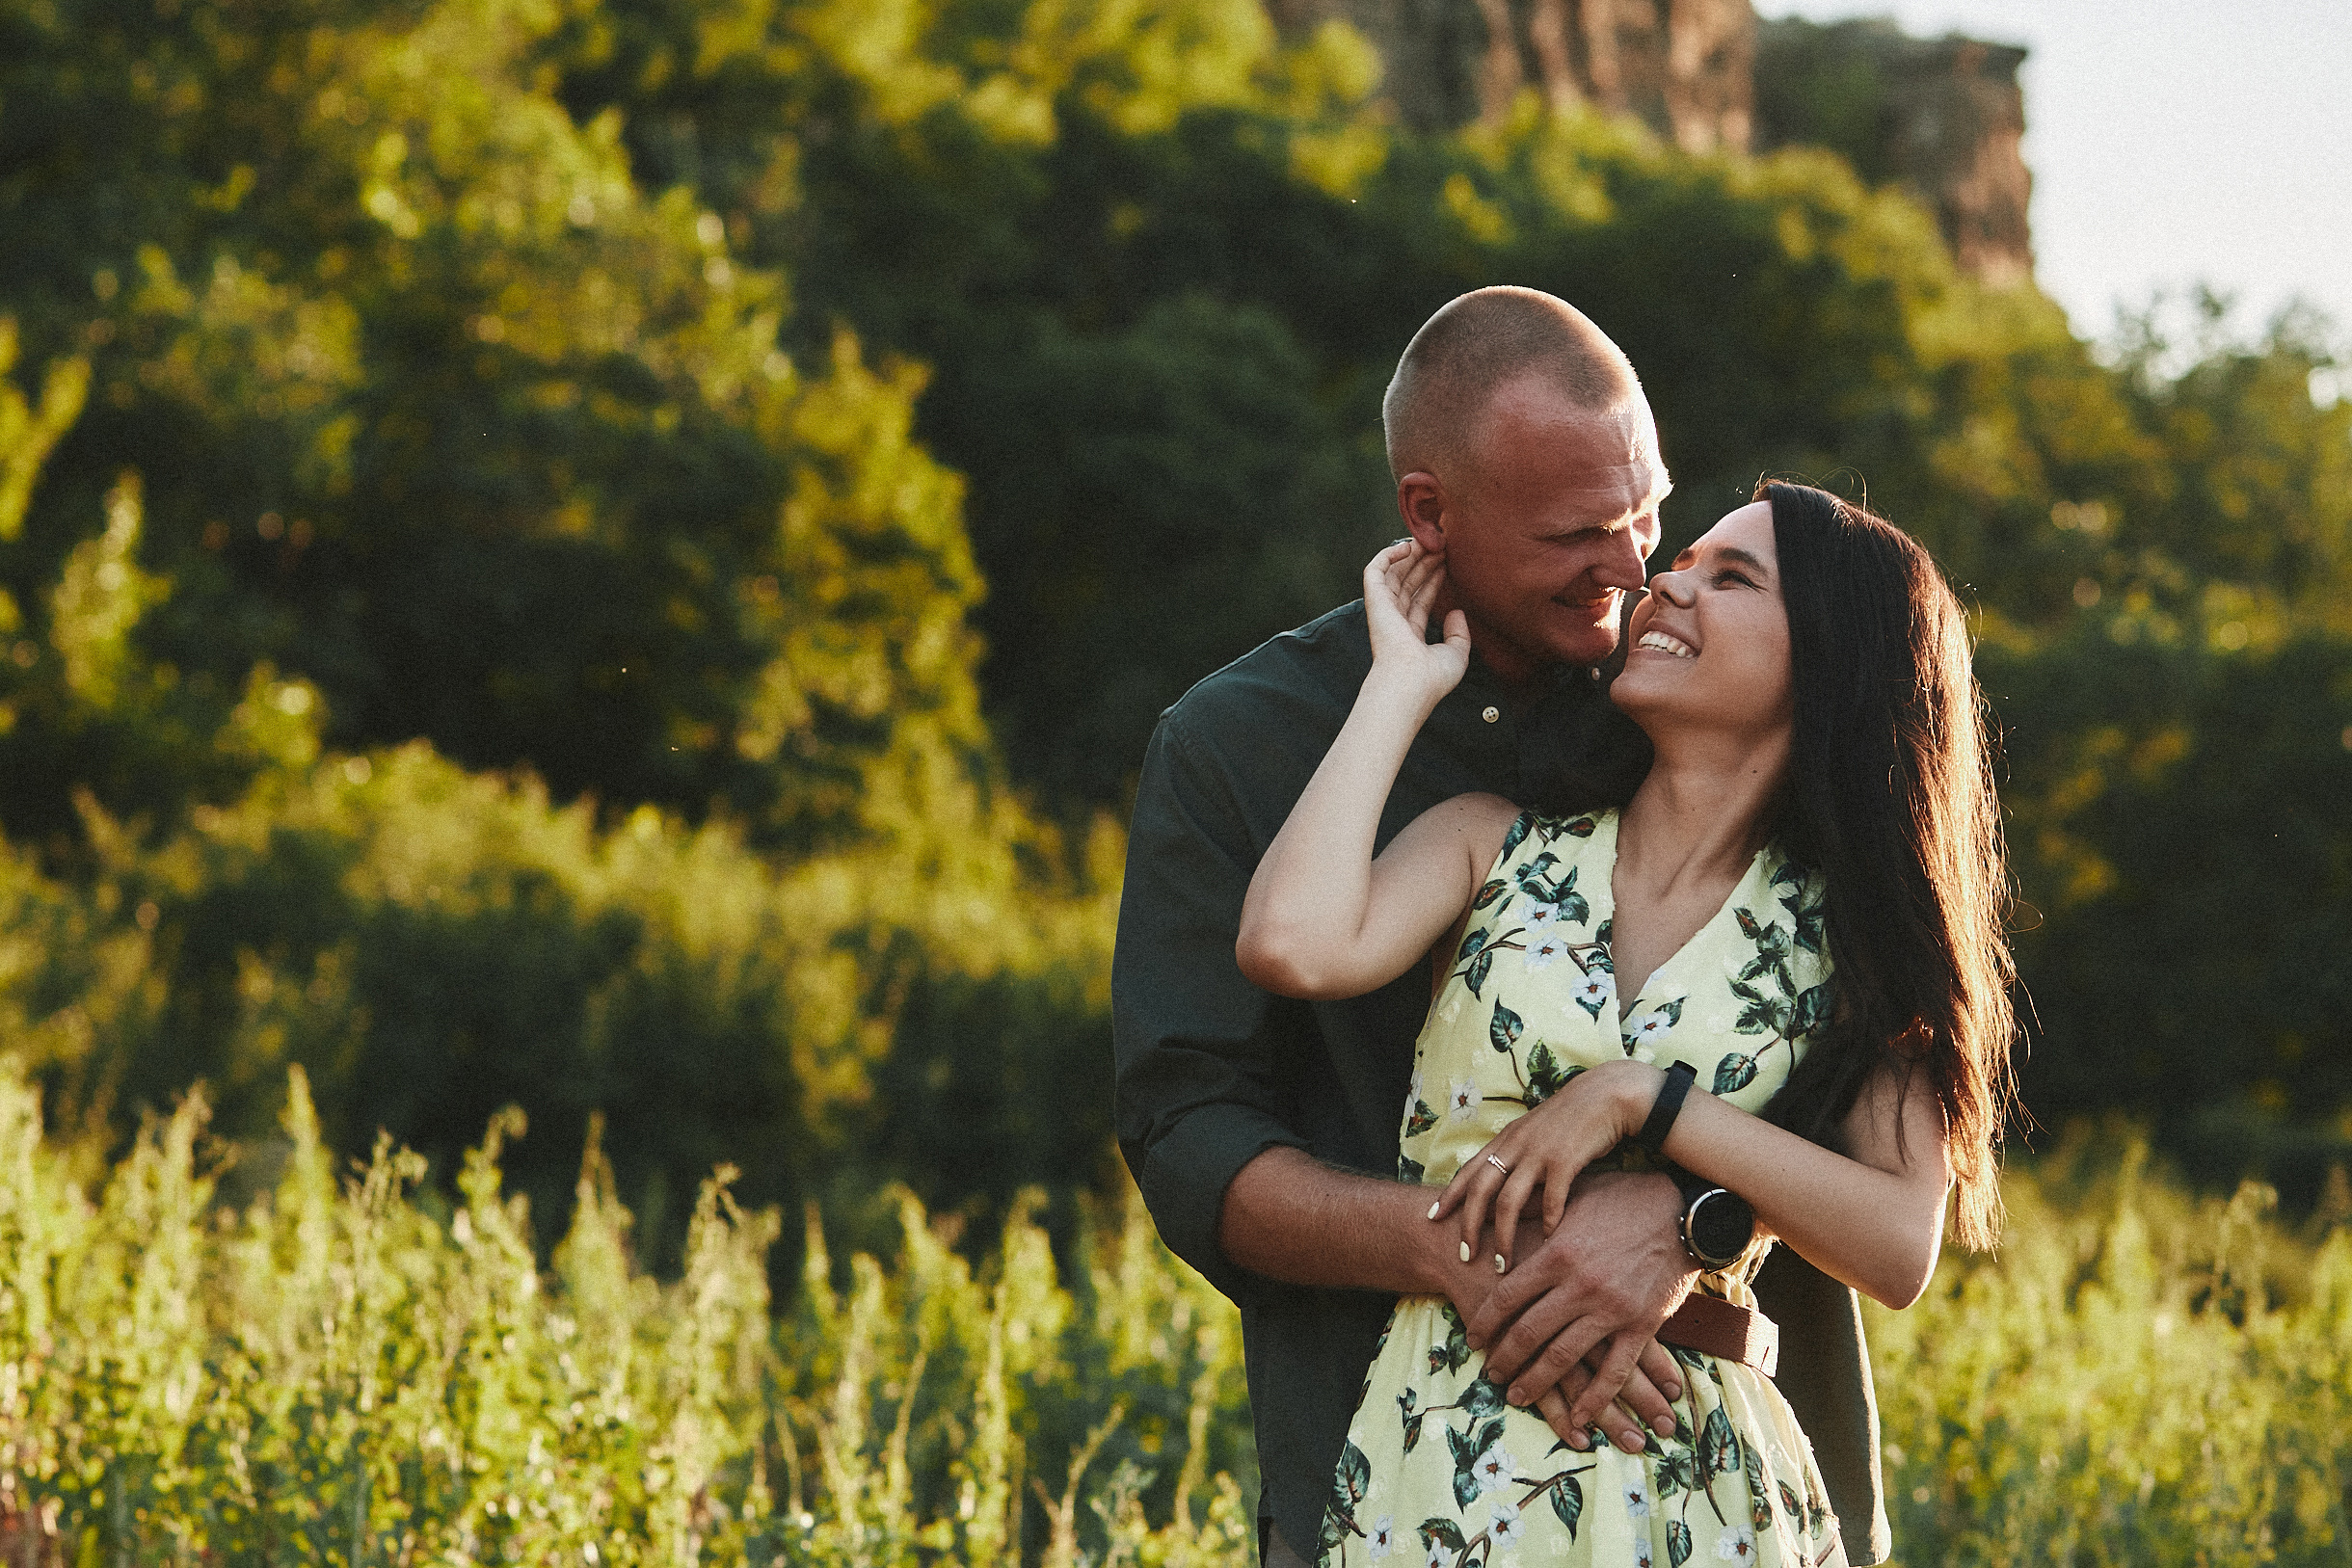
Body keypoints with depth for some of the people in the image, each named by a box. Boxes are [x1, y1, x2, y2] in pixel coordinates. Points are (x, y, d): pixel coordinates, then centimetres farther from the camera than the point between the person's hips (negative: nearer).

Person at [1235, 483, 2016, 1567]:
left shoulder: (1847, 942, 4)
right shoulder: (1500, 852, 6)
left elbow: (1900, 1252, -8)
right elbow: (1294, 946, -16)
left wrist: (1641, 1099, -16)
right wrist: (1405, 679, -4)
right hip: (1448, 1469, 0)